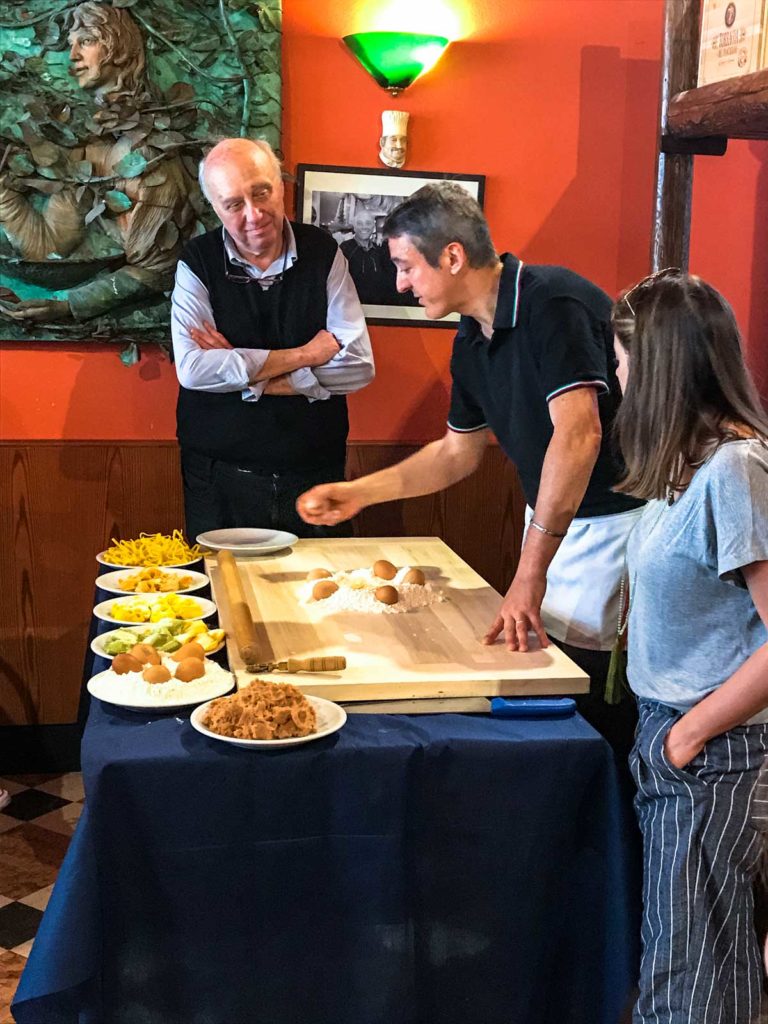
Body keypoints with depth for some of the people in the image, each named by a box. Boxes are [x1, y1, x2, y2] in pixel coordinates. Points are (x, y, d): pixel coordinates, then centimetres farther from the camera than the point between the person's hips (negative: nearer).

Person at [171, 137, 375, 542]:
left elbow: (359, 366, -8)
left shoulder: (323, 253, 0)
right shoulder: (198, 263, -3)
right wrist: (303, 355, -14)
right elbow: (192, 369, -16)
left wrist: (248, 377, -12)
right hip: (221, 481, -1)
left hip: (314, 477, 1)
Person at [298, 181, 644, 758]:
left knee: (596, 706, -6)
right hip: (552, 518, 8)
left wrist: (530, 573, -32)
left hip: (614, 520, -8)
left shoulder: (552, 303, -21)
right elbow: (459, 453, 20)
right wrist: (359, 492, 14)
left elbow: (578, 435, -30)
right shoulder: (472, 342, 7)